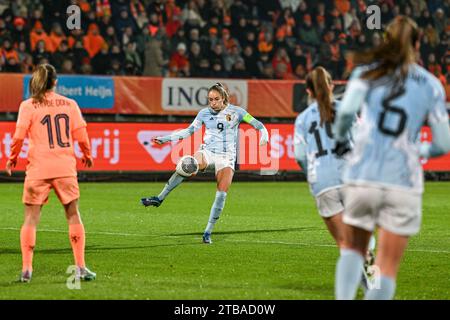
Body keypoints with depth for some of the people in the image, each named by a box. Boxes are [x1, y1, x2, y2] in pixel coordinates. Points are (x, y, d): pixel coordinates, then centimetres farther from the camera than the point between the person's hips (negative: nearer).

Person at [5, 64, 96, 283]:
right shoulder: (69, 104, 5)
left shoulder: (28, 106, -1)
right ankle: (80, 267, 7)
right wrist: (87, 155, 22)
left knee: (31, 217, 4)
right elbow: (81, 134, 5)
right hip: (65, 168, 2)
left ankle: (26, 269, -3)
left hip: (38, 169, -2)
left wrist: (12, 158, 10)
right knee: (73, 214, 10)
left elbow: (19, 136, -6)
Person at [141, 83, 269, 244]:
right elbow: (189, 131, 12)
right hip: (208, 153, 1)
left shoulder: (235, 111, -1)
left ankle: (208, 231, -6)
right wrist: (165, 139, 7)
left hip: (227, 157, -1)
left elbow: (258, 124, 0)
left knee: (222, 194, -15)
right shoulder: (204, 113, 5)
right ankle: (159, 199, -30)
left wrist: (264, 135, -21)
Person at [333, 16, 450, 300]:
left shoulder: (369, 71, 7)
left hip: (362, 177, 1)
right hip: (404, 182, -1)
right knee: (387, 269, 3)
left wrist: (340, 135, 8)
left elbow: (347, 109, -12)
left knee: (353, 249, 21)